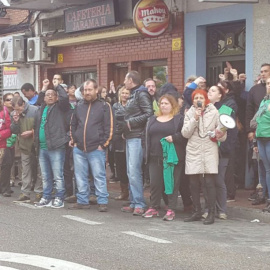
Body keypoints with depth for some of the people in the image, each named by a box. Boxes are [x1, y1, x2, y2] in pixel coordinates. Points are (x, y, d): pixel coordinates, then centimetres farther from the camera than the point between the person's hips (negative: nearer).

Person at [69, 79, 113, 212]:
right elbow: (73, 125, 23)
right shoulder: (79, 107, 15)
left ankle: (102, 202, 0)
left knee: (99, 176, -4)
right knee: (80, 177, 9)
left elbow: (109, 127, -4)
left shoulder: (104, 106, 0)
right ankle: (82, 201, 17)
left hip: (96, 149, -5)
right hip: (79, 149, 5)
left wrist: (103, 144, -9)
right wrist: (73, 140, 12)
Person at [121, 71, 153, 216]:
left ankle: (139, 204, -11)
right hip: (130, 138, 10)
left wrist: (132, 122, -15)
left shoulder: (141, 94, -10)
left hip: (137, 137, -10)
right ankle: (134, 203, 16)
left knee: (134, 171, -13)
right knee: (131, 172, 11)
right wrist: (126, 127, 10)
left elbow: (149, 114, -19)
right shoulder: (132, 95, 20)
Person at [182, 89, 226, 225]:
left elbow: (222, 135, 4)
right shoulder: (189, 113, 9)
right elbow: (185, 133, -2)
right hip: (193, 151, 3)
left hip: (209, 151, -3)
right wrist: (194, 119, -11)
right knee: (194, 183, 5)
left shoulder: (214, 113, 3)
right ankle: (197, 212, 16)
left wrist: (220, 135, -18)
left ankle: (211, 213, -2)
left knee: (209, 182, -7)